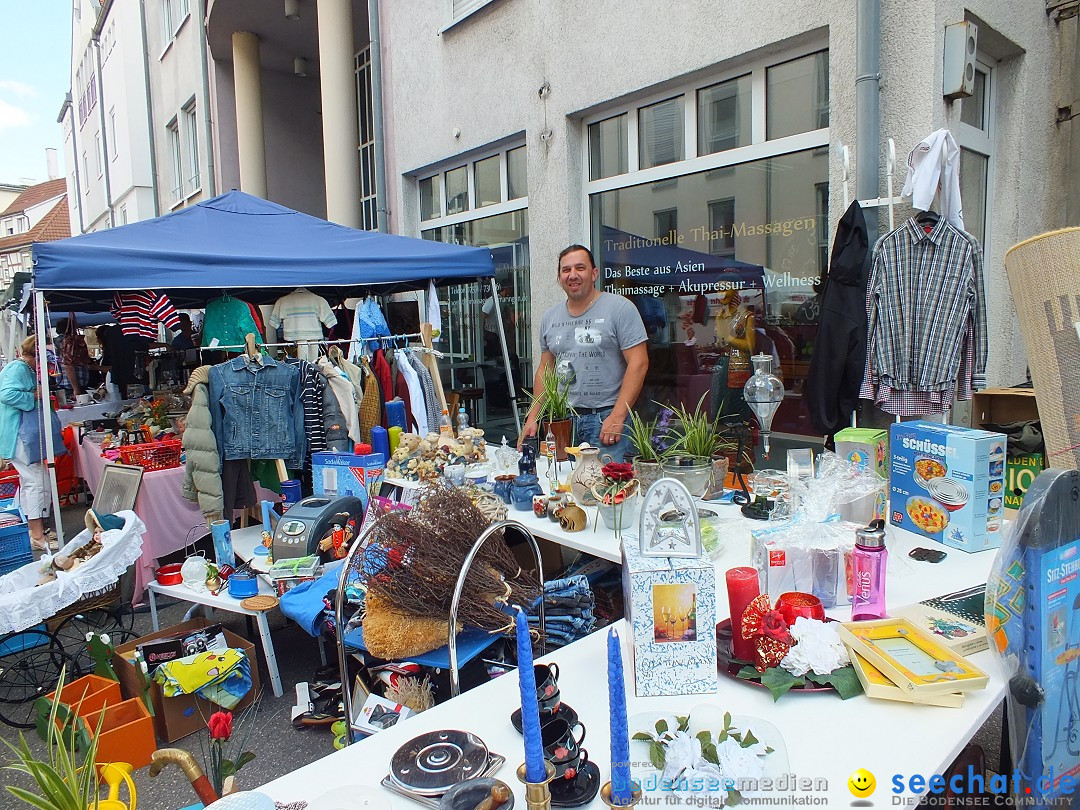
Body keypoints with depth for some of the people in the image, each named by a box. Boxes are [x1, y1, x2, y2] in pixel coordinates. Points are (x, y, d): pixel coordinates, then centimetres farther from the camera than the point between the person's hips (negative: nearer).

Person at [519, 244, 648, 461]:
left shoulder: (620, 309, -5)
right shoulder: (550, 317, 13)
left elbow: (638, 363, -10)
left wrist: (617, 417, -17)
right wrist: (532, 418, 10)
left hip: (605, 417, -5)